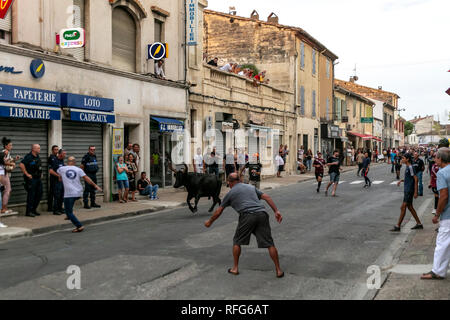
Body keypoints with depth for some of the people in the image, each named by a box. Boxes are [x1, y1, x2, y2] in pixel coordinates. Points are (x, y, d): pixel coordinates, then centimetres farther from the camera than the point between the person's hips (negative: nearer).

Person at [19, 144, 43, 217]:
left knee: (39, 194, 10)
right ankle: (28, 211, 3)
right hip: (31, 179, -9)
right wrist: (27, 174, -21)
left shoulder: (38, 157, 13)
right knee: (31, 195, -5)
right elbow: (21, 165, -24)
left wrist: (40, 173, 19)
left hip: (38, 178, 9)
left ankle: (34, 209, 22)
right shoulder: (28, 157, -14)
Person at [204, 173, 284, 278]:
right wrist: (276, 211, 11)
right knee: (269, 243, 6)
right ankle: (278, 270, 7)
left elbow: (219, 211, 25)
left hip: (247, 216, -3)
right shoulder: (251, 187, 28)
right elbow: (267, 197, 15)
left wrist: (210, 222, 39)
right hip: (262, 214, 3)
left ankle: (235, 268, 22)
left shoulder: (231, 193, 19)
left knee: (237, 242, 17)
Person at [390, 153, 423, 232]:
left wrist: (415, 192, -21)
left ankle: (398, 226, -6)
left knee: (403, 207, -8)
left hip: (409, 190, -10)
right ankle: (419, 224, 25)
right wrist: (401, 180, 9)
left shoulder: (410, 167, -16)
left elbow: (416, 179, -19)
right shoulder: (407, 167, 13)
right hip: (407, 190, 10)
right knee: (410, 207, 16)